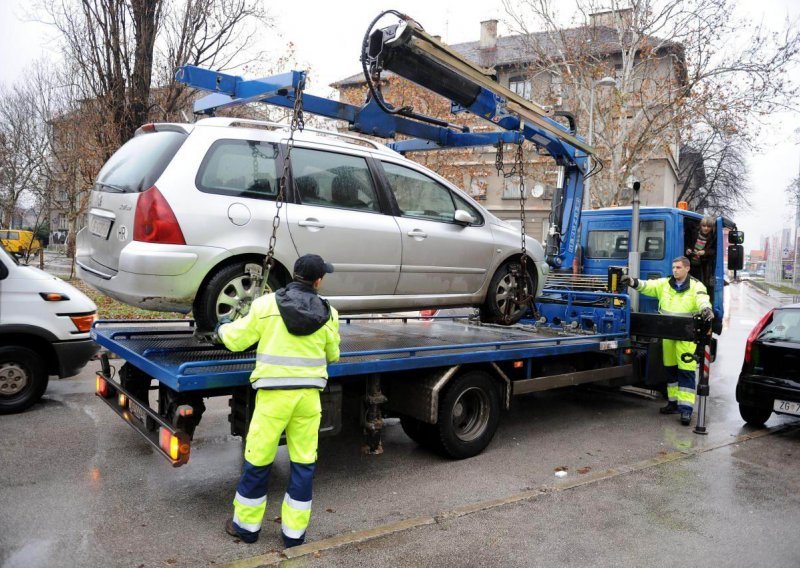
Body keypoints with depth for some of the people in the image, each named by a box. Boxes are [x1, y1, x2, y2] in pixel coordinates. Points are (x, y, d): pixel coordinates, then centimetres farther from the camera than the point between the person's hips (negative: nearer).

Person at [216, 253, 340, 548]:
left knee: (258, 460, 12)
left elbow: (237, 339, 4)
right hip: (308, 394, 2)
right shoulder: (328, 314, 2)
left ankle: (246, 525, 27)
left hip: (274, 393, -2)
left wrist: (222, 330, 26)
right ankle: (294, 532, 22)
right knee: (303, 463, 12)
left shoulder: (267, 304, -5)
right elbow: (332, 355, 14)